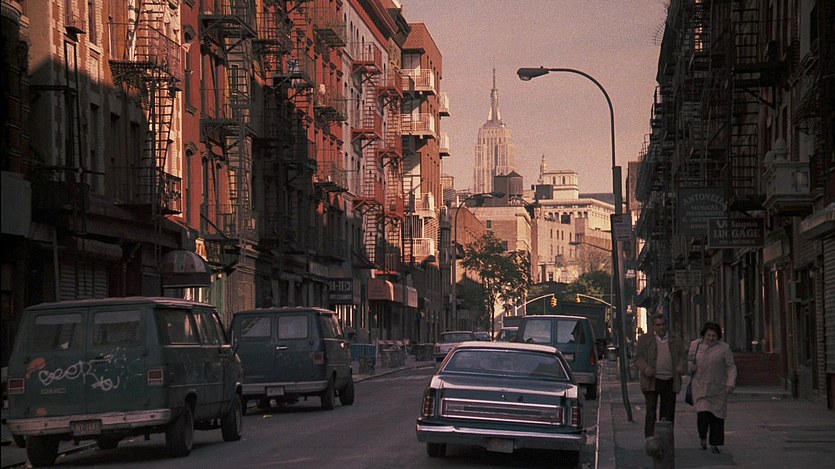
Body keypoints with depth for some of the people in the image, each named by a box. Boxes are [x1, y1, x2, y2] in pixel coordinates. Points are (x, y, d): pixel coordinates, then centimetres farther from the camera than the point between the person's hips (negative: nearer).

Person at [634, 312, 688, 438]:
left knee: (668, 414, 6)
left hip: (670, 382, 3)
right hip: (652, 381, -3)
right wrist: (645, 368, -19)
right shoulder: (645, 340, 8)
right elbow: (638, 358, 2)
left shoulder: (676, 341, 15)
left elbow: (683, 357, 13)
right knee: (651, 413, -8)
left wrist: (681, 366, -11)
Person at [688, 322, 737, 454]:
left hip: (718, 388, 0)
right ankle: (702, 436, 11)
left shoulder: (724, 348, -3)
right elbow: (689, 360, 20)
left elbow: (731, 367, -3)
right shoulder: (695, 345, 5)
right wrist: (691, 367, -1)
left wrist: (730, 384, -14)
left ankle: (714, 444, 13)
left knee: (717, 416, 1)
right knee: (703, 413, -14)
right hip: (700, 387, 0)